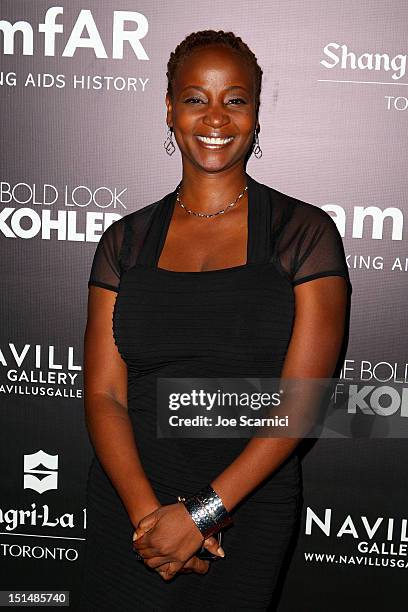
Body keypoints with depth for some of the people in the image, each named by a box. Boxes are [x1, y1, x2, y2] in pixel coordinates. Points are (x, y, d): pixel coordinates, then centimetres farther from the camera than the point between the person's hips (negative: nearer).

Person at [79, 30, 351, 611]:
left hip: (249, 505, -1)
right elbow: (103, 394, -3)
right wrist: (149, 513, -16)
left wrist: (201, 512, -17)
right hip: (129, 500, 2)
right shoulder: (126, 241, 2)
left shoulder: (305, 231, -5)